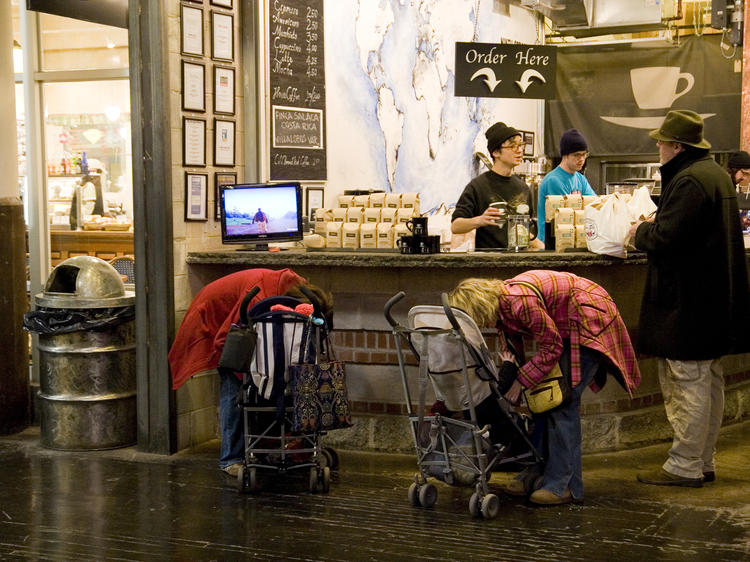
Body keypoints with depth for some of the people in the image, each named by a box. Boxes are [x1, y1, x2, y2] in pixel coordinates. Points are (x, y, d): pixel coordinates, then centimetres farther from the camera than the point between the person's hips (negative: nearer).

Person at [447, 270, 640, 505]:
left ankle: (563, 484, -10)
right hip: (565, 326, 10)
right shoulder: (499, 304, -1)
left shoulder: (520, 302, -30)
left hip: (591, 319, -10)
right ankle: (538, 471, 14)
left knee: (563, 400, -13)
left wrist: (520, 381, -16)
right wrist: (507, 382, 4)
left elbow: (551, 348, -21)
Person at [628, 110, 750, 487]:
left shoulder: (689, 181, -18)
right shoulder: (716, 174, 16)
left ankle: (685, 466, 1)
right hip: (715, 297, 11)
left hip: (687, 300, -11)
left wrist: (641, 232, -3)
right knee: (708, 381, 15)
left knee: (688, 383, -5)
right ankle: (704, 462, 24)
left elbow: (665, 238, -23)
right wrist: (653, 226, 14)